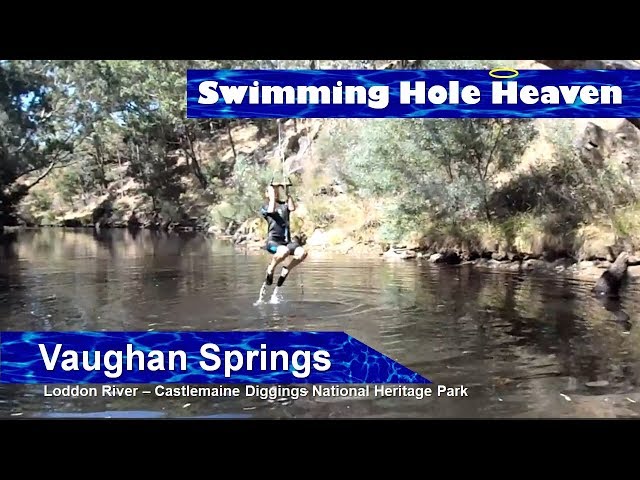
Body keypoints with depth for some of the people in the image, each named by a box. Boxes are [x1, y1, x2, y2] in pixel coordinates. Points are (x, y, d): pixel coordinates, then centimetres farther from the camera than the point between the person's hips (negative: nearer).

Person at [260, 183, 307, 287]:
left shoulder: (284, 204, 19)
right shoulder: (265, 207, 10)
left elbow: (292, 208, -2)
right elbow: (271, 211, -14)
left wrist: (288, 194, 3)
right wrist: (272, 195, -4)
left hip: (287, 241, 4)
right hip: (273, 241, -4)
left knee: (302, 253, -27)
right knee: (285, 251, -39)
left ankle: (286, 270, 0)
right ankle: (270, 269, -9)